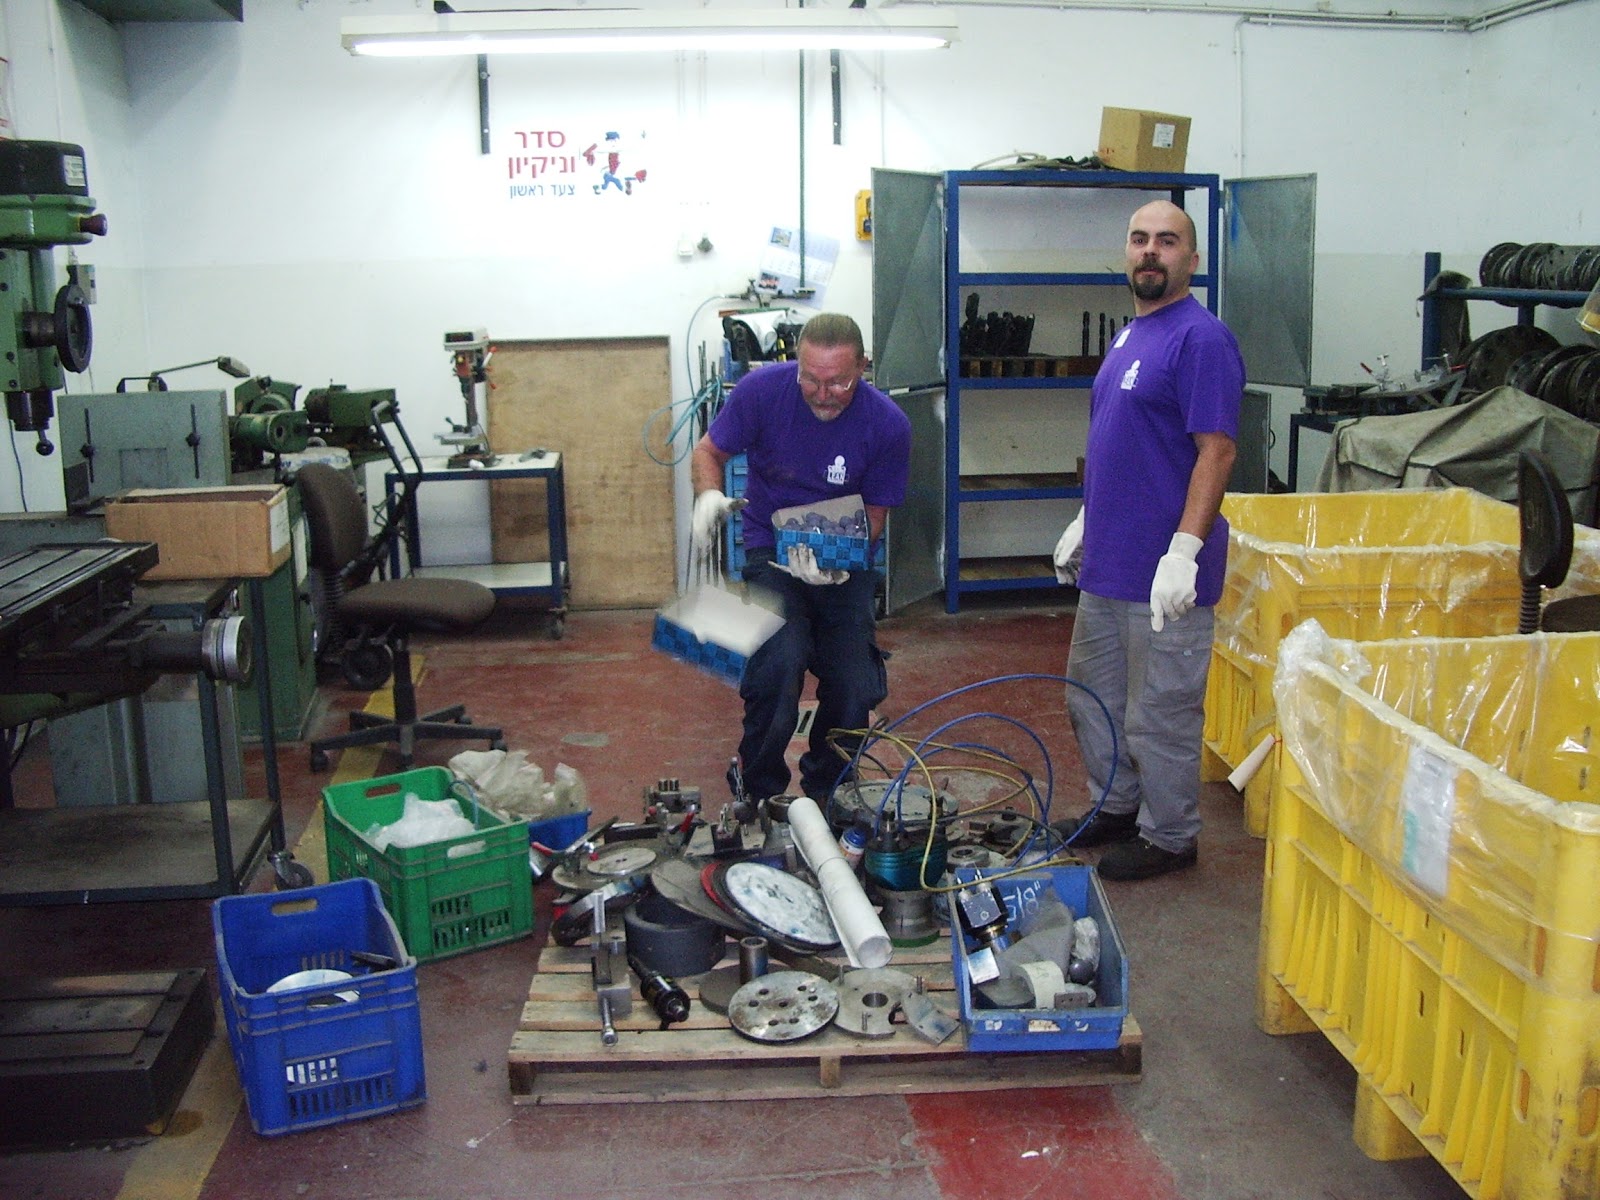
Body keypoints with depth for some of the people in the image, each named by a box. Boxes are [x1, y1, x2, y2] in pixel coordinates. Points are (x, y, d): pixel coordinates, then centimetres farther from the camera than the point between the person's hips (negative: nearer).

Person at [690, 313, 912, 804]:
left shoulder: (888, 424, -16)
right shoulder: (762, 389, -17)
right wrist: (709, 496, -24)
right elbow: (708, 452, -1)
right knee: (779, 663, -25)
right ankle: (758, 795, -1)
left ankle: (826, 791, 24)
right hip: (772, 548, -1)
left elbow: (874, 515, -5)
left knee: (856, 687, -7)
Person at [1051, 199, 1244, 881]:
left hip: (1161, 575, -9)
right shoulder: (1129, 335, 14)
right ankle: (1115, 806, 37)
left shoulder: (1201, 338, -15)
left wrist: (1184, 551, -27)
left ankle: (1169, 837, 19)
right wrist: (1085, 522, 22)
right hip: (1107, 563, 10)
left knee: (1160, 713, 3)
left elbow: (1217, 450, -21)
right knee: (1092, 696, 20)